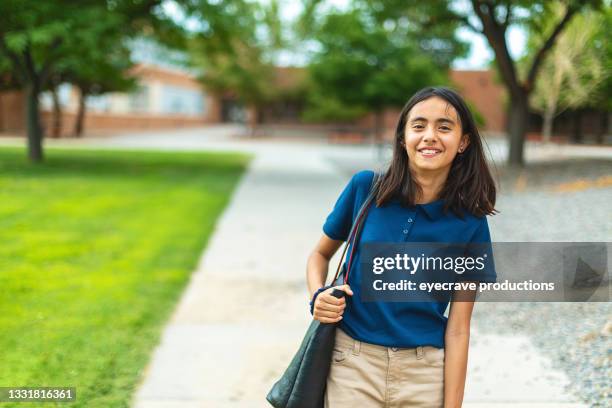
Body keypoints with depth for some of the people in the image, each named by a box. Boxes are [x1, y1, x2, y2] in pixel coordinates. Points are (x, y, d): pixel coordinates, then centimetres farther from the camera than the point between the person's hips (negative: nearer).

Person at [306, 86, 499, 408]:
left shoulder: (470, 224, -6)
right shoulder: (365, 187, -5)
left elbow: (458, 329, -5)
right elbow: (320, 254, 10)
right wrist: (318, 296, -10)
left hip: (423, 373, 0)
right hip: (353, 362, 0)